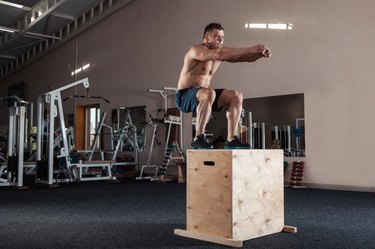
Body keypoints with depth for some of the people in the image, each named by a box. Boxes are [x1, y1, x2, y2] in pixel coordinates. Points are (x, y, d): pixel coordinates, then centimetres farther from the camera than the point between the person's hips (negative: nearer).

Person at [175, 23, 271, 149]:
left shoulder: (220, 52, 9)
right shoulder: (196, 50, -16)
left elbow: (245, 58, 4)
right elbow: (220, 54, -34)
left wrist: (260, 53, -17)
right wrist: (250, 49, -34)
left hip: (202, 96, 8)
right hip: (184, 96, -8)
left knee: (236, 96, -4)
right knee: (209, 92, -38)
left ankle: (231, 140, -4)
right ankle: (198, 138, -29)